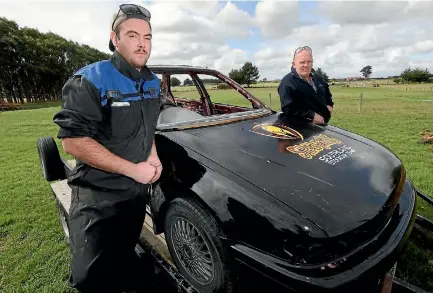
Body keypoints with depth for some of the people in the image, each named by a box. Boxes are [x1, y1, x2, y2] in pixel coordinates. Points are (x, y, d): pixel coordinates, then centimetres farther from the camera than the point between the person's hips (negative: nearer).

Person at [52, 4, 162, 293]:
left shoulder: (153, 83, 5)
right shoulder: (90, 80, -17)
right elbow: (73, 141, -22)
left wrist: (153, 155, -2)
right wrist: (132, 169, -22)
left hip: (139, 190, 7)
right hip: (98, 197, -6)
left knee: (125, 255, 27)